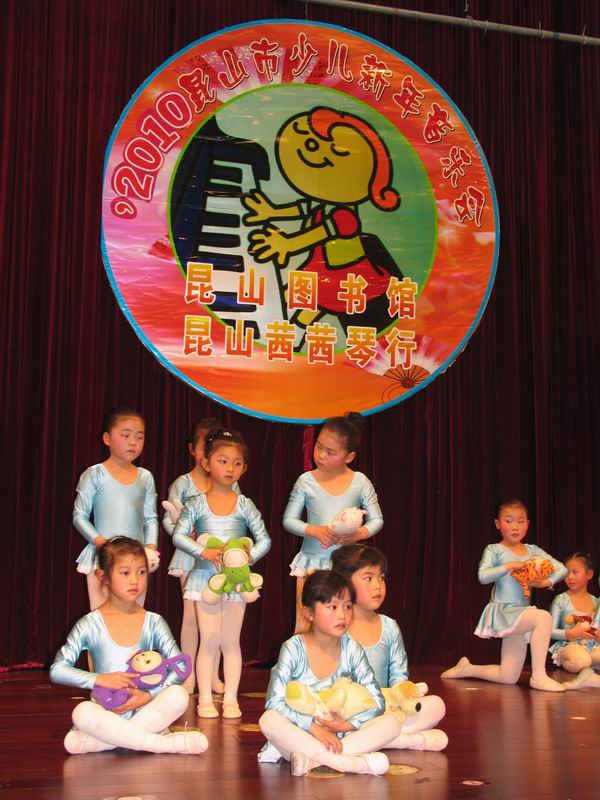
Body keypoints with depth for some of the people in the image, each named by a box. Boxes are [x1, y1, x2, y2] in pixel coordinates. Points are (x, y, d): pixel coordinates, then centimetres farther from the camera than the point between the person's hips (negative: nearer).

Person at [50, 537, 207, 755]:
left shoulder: (154, 623, 4)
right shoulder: (90, 625, -2)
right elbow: (57, 670, -7)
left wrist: (150, 695, -16)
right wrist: (99, 679, -19)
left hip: (144, 710, 2)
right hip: (106, 713, -2)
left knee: (178, 695, -27)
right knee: (82, 712, -35)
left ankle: (91, 742, -25)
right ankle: (164, 743, -26)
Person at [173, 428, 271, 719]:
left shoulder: (245, 506, 1)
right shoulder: (196, 504, -2)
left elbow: (264, 539, 3)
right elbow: (178, 535, -7)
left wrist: (250, 555, -16)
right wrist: (204, 552, -20)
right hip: (205, 576, -1)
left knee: (231, 641, 6)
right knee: (209, 640, 2)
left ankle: (231, 699, 12)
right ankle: (205, 699, 10)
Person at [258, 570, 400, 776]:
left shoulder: (351, 649, -1)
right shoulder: (294, 649, -10)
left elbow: (377, 701, 0)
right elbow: (275, 702, -17)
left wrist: (348, 725, -15)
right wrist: (313, 727, -27)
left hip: (339, 734, 3)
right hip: (300, 733, -3)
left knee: (391, 722, -18)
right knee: (269, 720, -33)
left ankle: (314, 758, -31)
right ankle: (349, 762, -37)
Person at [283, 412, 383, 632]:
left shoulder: (360, 482, -4)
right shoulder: (306, 481, -4)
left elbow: (377, 519, 2)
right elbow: (289, 520, -1)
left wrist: (359, 534, -18)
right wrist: (314, 530, -19)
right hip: (312, 561, 0)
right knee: (305, 623, 2)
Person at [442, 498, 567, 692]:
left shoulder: (532, 550, 9)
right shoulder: (494, 550, -4)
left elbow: (561, 569, 4)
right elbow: (483, 576, -19)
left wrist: (546, 582, -14)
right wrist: (509, 566, -22)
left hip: (520, 616, 6)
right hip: (503, 612, -6)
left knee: (508, 678, 5)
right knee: (544, 617, -32)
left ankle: (467, 668, 29)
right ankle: (539, 676, -26)